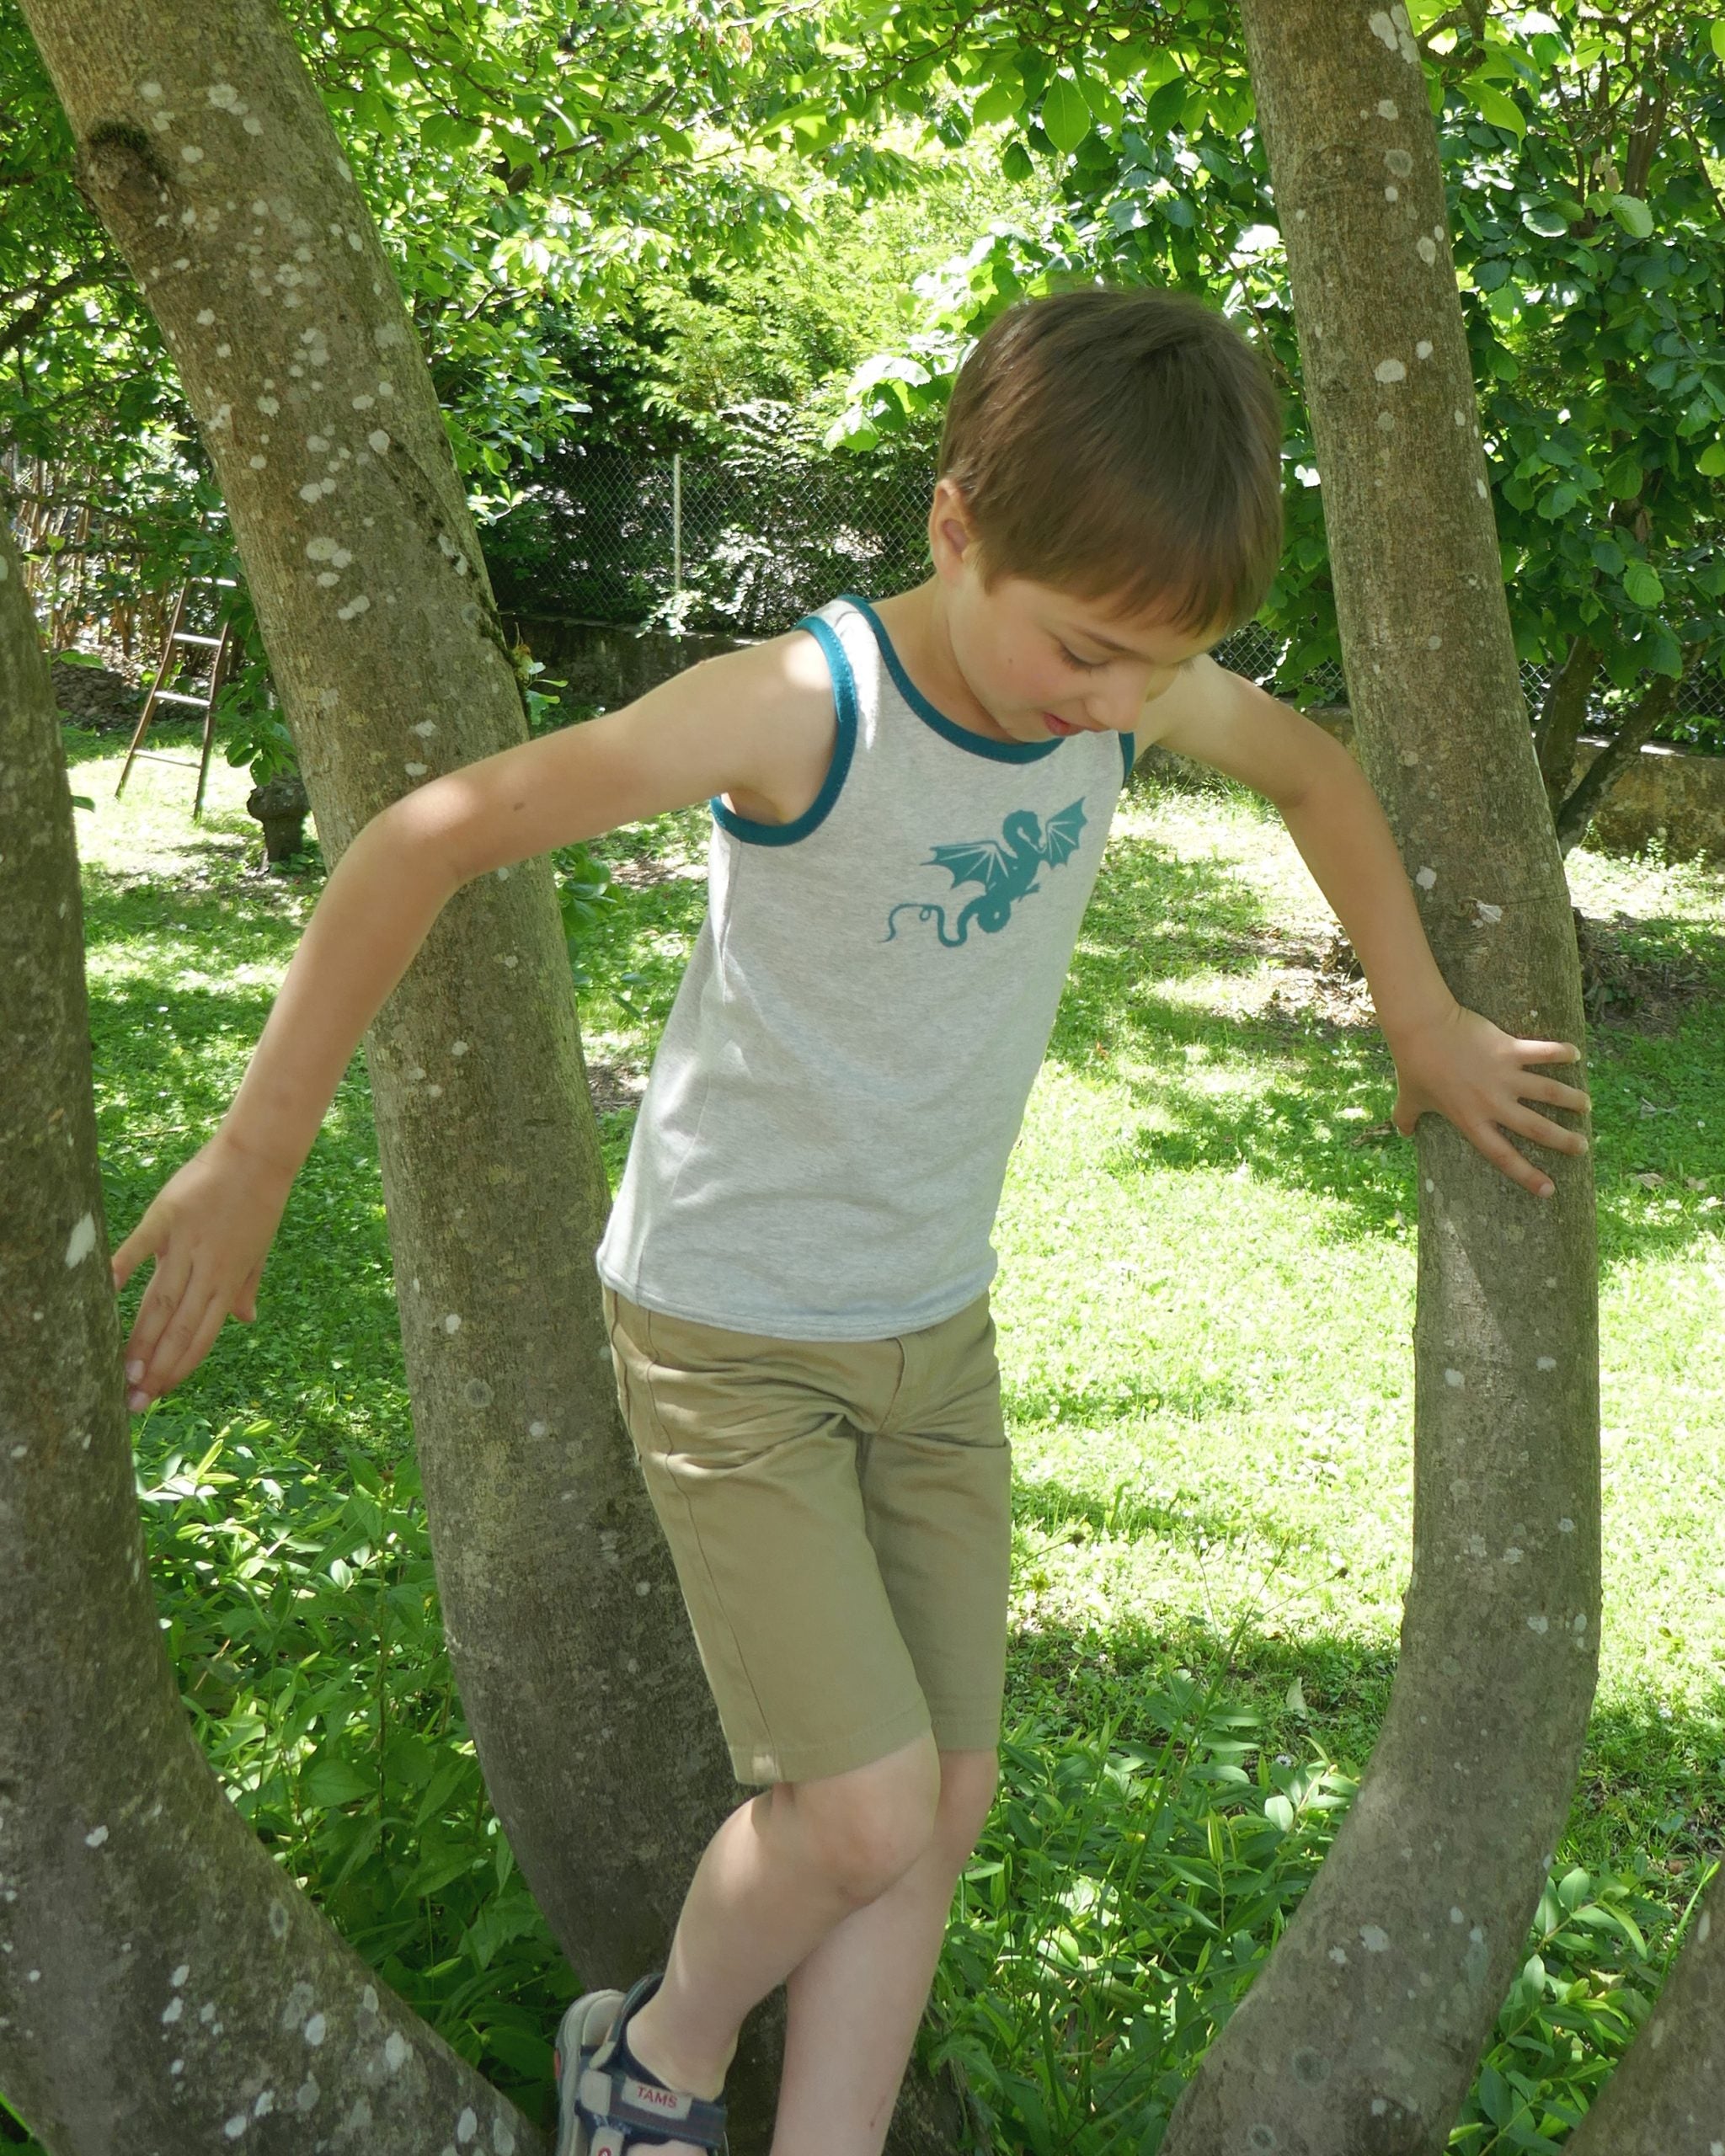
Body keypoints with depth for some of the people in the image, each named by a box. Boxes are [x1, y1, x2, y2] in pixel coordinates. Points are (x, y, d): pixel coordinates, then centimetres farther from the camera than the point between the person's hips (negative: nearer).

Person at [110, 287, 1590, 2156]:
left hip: (935, 1331, 6)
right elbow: (428, 839, -22)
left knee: (945, 1803, 8)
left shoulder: (1131, 679, -9)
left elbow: (1316, 772, 14)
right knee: (864, 1818, -7)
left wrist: (1421, 1018, 14)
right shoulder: (802, 709, -26)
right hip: (728, 1339, -6)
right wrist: (254, 1157, -19)